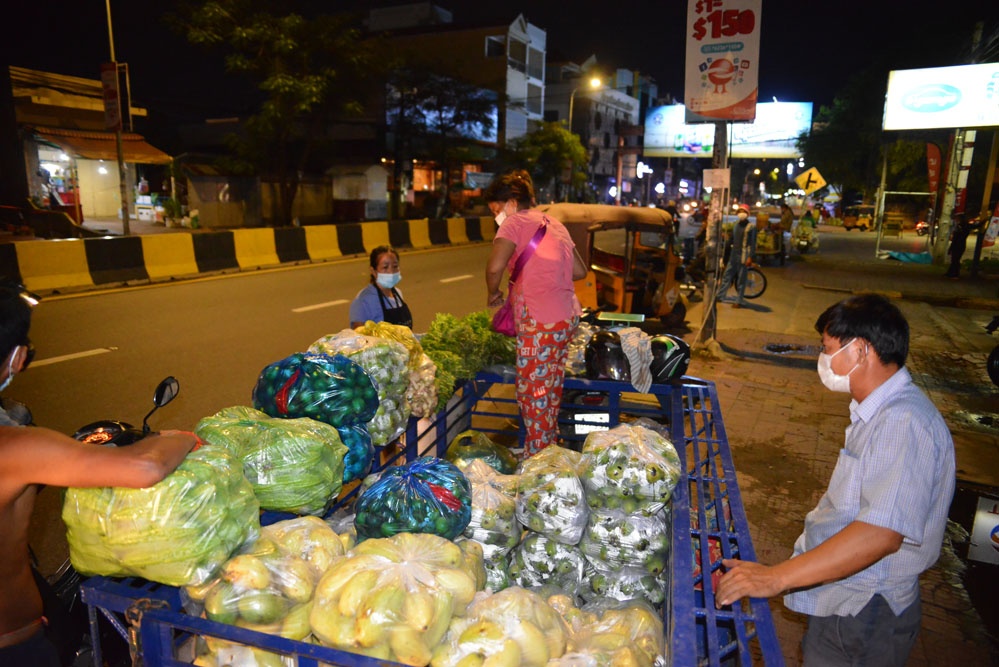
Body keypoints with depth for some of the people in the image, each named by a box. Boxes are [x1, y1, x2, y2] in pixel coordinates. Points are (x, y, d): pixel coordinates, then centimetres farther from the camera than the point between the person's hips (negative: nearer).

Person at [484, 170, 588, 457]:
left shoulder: (516, 222, -8)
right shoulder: (554, 224, 16)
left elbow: (495, 266, -24)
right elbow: (580, 271, 17)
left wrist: (493, 294, -5)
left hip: (540, 323, -9)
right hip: (568, 316, 9)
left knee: (532, 393, 3)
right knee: (552, 387, 19)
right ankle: (550, 447, 33)